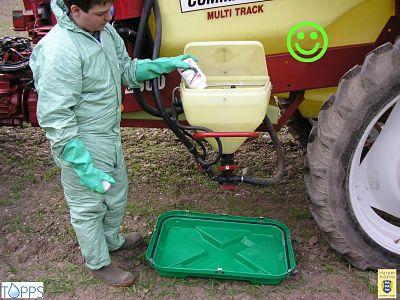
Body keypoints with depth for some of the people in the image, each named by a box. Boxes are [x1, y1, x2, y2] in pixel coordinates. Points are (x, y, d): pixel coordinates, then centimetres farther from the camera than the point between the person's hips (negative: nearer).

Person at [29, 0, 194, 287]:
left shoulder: (104, 30, -2)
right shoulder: (59, 51, -28)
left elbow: (127, 70, 12)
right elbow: (56, 119, -27)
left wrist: (169, 63, 0)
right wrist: (84, 168, -26)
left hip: (110, 137, 9)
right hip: (82, 148, -8)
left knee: (117, 194, 27)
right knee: (88, 208, 14)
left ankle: (112, 239, 54)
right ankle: (99, 263, 38)